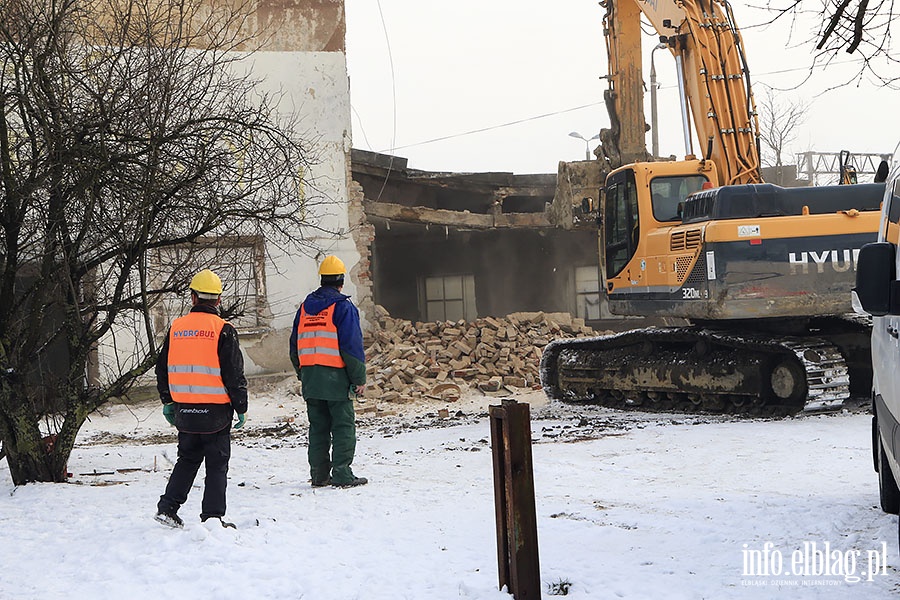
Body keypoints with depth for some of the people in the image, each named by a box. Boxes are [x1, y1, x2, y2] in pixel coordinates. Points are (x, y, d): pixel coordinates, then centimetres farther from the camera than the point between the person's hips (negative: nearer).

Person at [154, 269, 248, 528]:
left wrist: (167, 402, 22)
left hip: (184, 409, 4)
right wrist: (241, 407, -1)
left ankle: (168, 507, 12)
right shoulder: (222, 330, -9)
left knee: (187, 459, 18)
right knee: (217, 464, 5)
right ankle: (212, 515, 3)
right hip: (216, 410, -4)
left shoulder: (176, 327, 5)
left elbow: (163, 368, 11)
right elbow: (234, 373, -10)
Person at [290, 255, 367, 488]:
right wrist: (359, 379, -7)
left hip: (310, 379, 6)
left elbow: (295, 345, 16)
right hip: (336, 377, -6)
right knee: (343, 427, -1)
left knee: (318, 427, 11)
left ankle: (319, 474, 12)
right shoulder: (343, 307, -8)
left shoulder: (305, 307, 12)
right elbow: (352, 346, -12)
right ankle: (342, 475, -5)